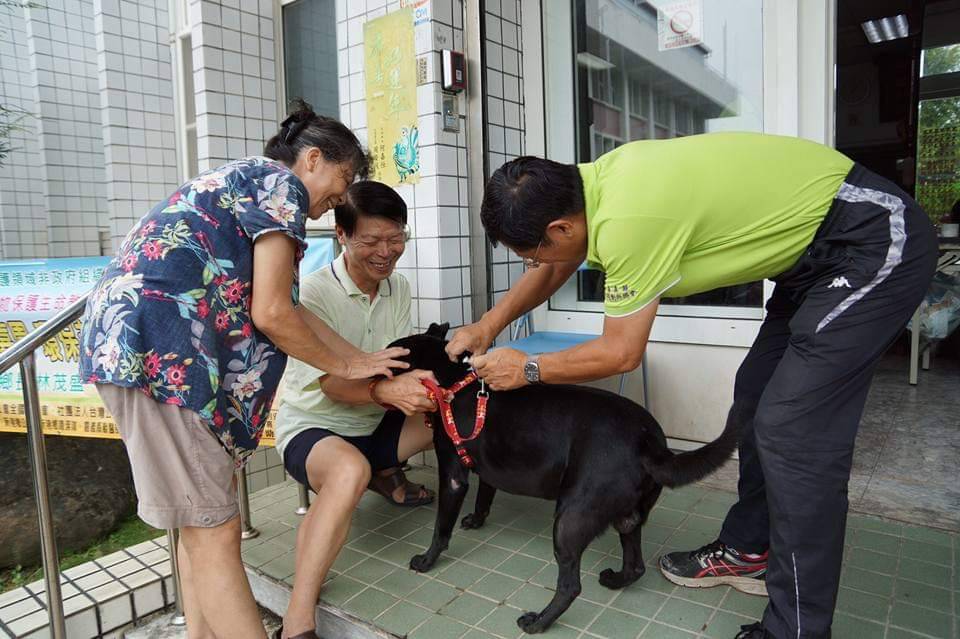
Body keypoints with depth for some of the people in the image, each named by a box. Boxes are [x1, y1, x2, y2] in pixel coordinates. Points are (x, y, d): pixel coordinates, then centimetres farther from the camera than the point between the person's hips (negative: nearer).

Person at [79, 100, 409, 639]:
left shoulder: (244, 183, 26)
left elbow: (291, 309, 25)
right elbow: (272, 314, -12)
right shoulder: (281, 183, -3)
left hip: (127, 339, 10)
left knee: (201, 522, 17)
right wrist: (344, 366, 4)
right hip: (158, 348, -10)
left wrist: (363, 359, 26)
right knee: (214, 530, -4)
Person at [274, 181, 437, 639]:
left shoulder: (398, 288, 0)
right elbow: (333, 385, -26)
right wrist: (385, 390, -46)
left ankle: (388, 472, 16)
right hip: (312, 427, -6)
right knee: (350, 470, -40)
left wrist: (413, 380, -29)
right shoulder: (313, 293, -19)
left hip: (373, 424, 7)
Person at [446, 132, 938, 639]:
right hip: (815, 247, 10)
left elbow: (621, 352, -19)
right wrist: (489, 325, 7)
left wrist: (527, 368, -7)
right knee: (756, 398, 13)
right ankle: (747, 550, 29)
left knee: (793, 434, -13)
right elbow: (552, 270, 13)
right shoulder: (591, 182, -5)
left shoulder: (626, 220, -33)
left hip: (876, 244, -10)